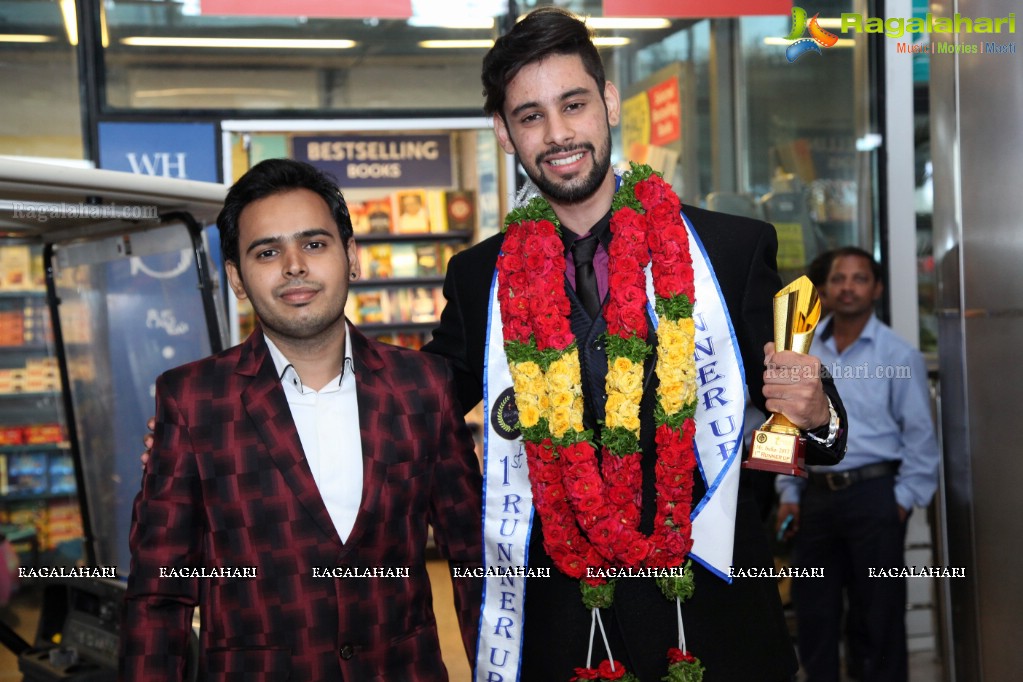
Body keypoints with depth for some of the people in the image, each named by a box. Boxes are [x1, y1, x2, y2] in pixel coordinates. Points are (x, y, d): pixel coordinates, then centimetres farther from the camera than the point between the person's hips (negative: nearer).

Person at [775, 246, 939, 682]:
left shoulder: (898, 355, -4)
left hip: (874, 494, -4)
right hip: (815, 494, 4)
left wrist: (905, 498, -7)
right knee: (814, 612, 12)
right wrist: (789, 492, 7)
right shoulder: (803, 352, 6)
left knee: (878, 615, 5)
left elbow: (919, 434, -2)